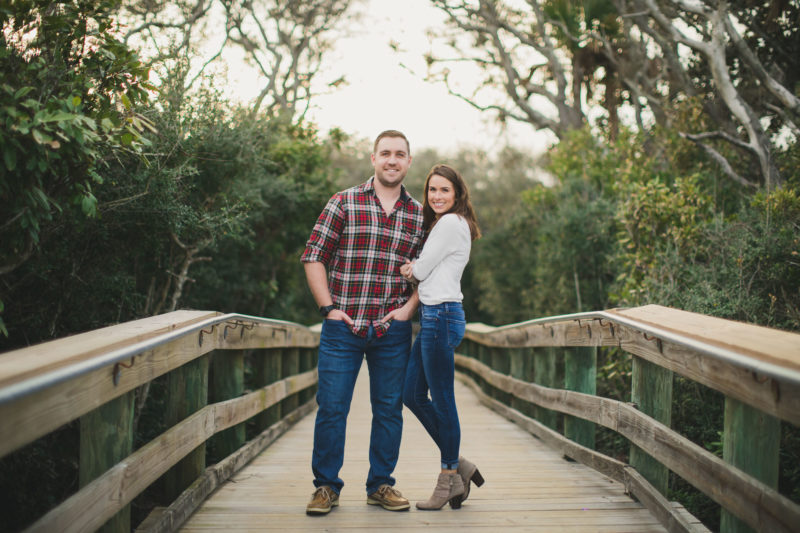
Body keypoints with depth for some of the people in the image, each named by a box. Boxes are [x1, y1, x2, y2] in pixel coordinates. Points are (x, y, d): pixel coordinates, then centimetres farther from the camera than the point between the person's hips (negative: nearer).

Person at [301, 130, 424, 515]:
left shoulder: (419, 214, 8)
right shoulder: (343, 203, 0)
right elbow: (313, 256, 0)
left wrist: (408, 308, -1)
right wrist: (329, 308, -7)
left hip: (393, 331, 2)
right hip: (343, 326, -2)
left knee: (389, 409, 8)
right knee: (331, 407, 0)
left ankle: (380, 484, 22)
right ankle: (326, 486, 14)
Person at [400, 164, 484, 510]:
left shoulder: (450, 223, -10)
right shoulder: (444, 224, 20)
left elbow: (422, 269, -9)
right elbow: (423, 271, 20)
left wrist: (412, 269, 11)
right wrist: (412, 269, 1)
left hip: (441, 316, -10)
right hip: (432, 316, 10)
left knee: (442, 401, -3)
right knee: (413, 395, 12)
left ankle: (449, 481, 8)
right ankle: (458, 466, 18)